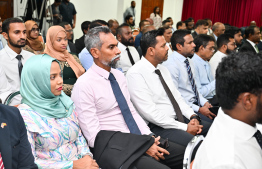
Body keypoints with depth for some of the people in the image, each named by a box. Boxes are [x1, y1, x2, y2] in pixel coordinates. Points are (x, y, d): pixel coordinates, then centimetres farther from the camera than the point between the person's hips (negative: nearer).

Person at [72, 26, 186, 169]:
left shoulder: (119, 75, 12)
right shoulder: (84, 85, -11)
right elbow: (94, 137, -14)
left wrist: (149, 137, -3)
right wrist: (143, 146, -17)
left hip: (139, 139, 7)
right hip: (113, 148, -7)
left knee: (184, 153, -8)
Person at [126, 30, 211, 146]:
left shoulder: (162, 69, 15)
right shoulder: (135, 74, -13)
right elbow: (150, 113, -19)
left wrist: (193, 116, -2)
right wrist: (184, 127, -17)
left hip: (180, 119, 9)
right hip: (158, 127, -9)